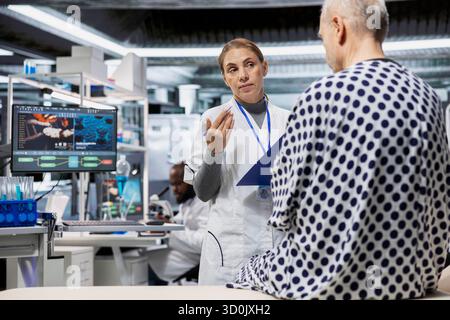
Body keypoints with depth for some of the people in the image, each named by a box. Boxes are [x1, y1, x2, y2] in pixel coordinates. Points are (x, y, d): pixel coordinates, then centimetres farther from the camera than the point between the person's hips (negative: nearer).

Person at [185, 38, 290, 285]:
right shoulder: (215, 118, -3)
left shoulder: (287, 120, 5)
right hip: (231, 248, -2)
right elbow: (203, 192, -3)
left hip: (285, 242, 3)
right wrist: (213, 152, -19)